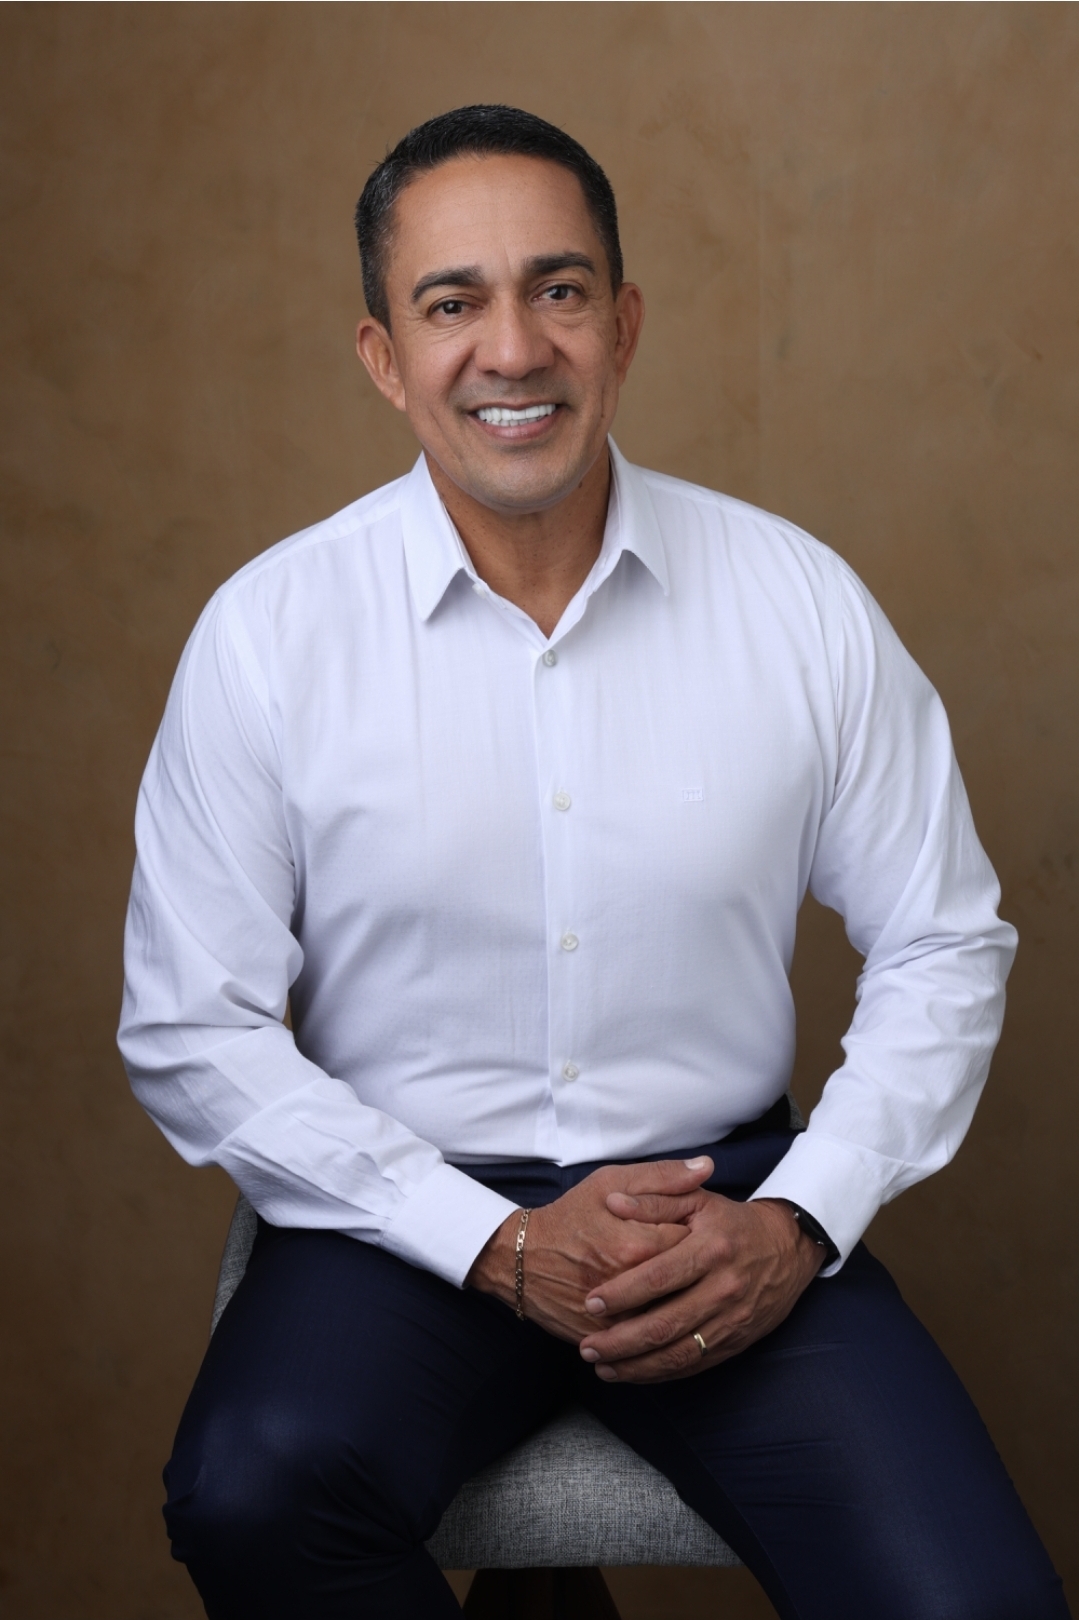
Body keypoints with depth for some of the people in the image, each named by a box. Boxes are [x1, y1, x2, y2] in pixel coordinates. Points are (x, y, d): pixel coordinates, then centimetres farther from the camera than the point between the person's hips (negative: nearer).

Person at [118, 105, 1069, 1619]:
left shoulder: (802, 602, -3)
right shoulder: (268, 629, -7)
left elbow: (944, 948, 6)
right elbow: (191, 1032, -5)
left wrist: (800, 1222, -9)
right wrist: (496, 1245, -13)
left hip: (724, 1194, 1)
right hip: (410, 1203, 0)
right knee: (254, 1498, -30)